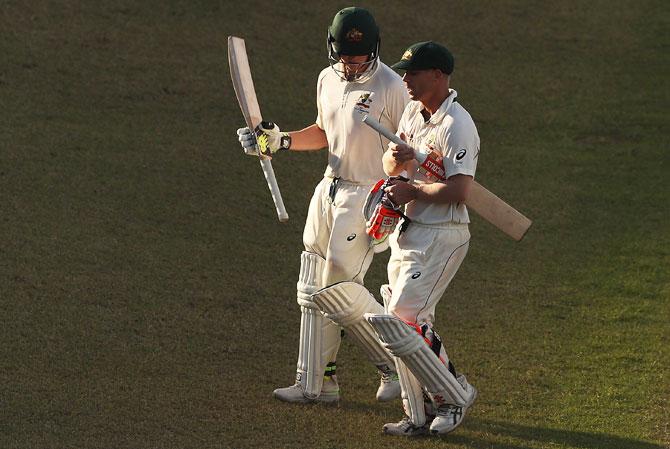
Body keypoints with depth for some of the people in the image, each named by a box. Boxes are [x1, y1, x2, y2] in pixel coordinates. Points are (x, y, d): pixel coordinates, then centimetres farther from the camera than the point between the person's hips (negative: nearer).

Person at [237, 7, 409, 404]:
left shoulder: (391, 87, -17)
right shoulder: (328, 79, 7)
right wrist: (278, 141, 7)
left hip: (369, 196, -8)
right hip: (330, 190, 8)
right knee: (314, 293, 8)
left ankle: (397, 365, 10)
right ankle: (315, 383, 16)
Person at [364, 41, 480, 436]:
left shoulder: (457, 125, -19)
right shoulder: (414, 111, 9)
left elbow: (458, 191, -26)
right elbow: (390, 166, 12)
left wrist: (412, 191, -15)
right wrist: (397, 157, -11)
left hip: (440, 237, -9)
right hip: (408, 234, 9)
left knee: (397, 325, -13)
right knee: (414, 326, 13)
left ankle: (454, 394, 3)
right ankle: (422, 415, 22)